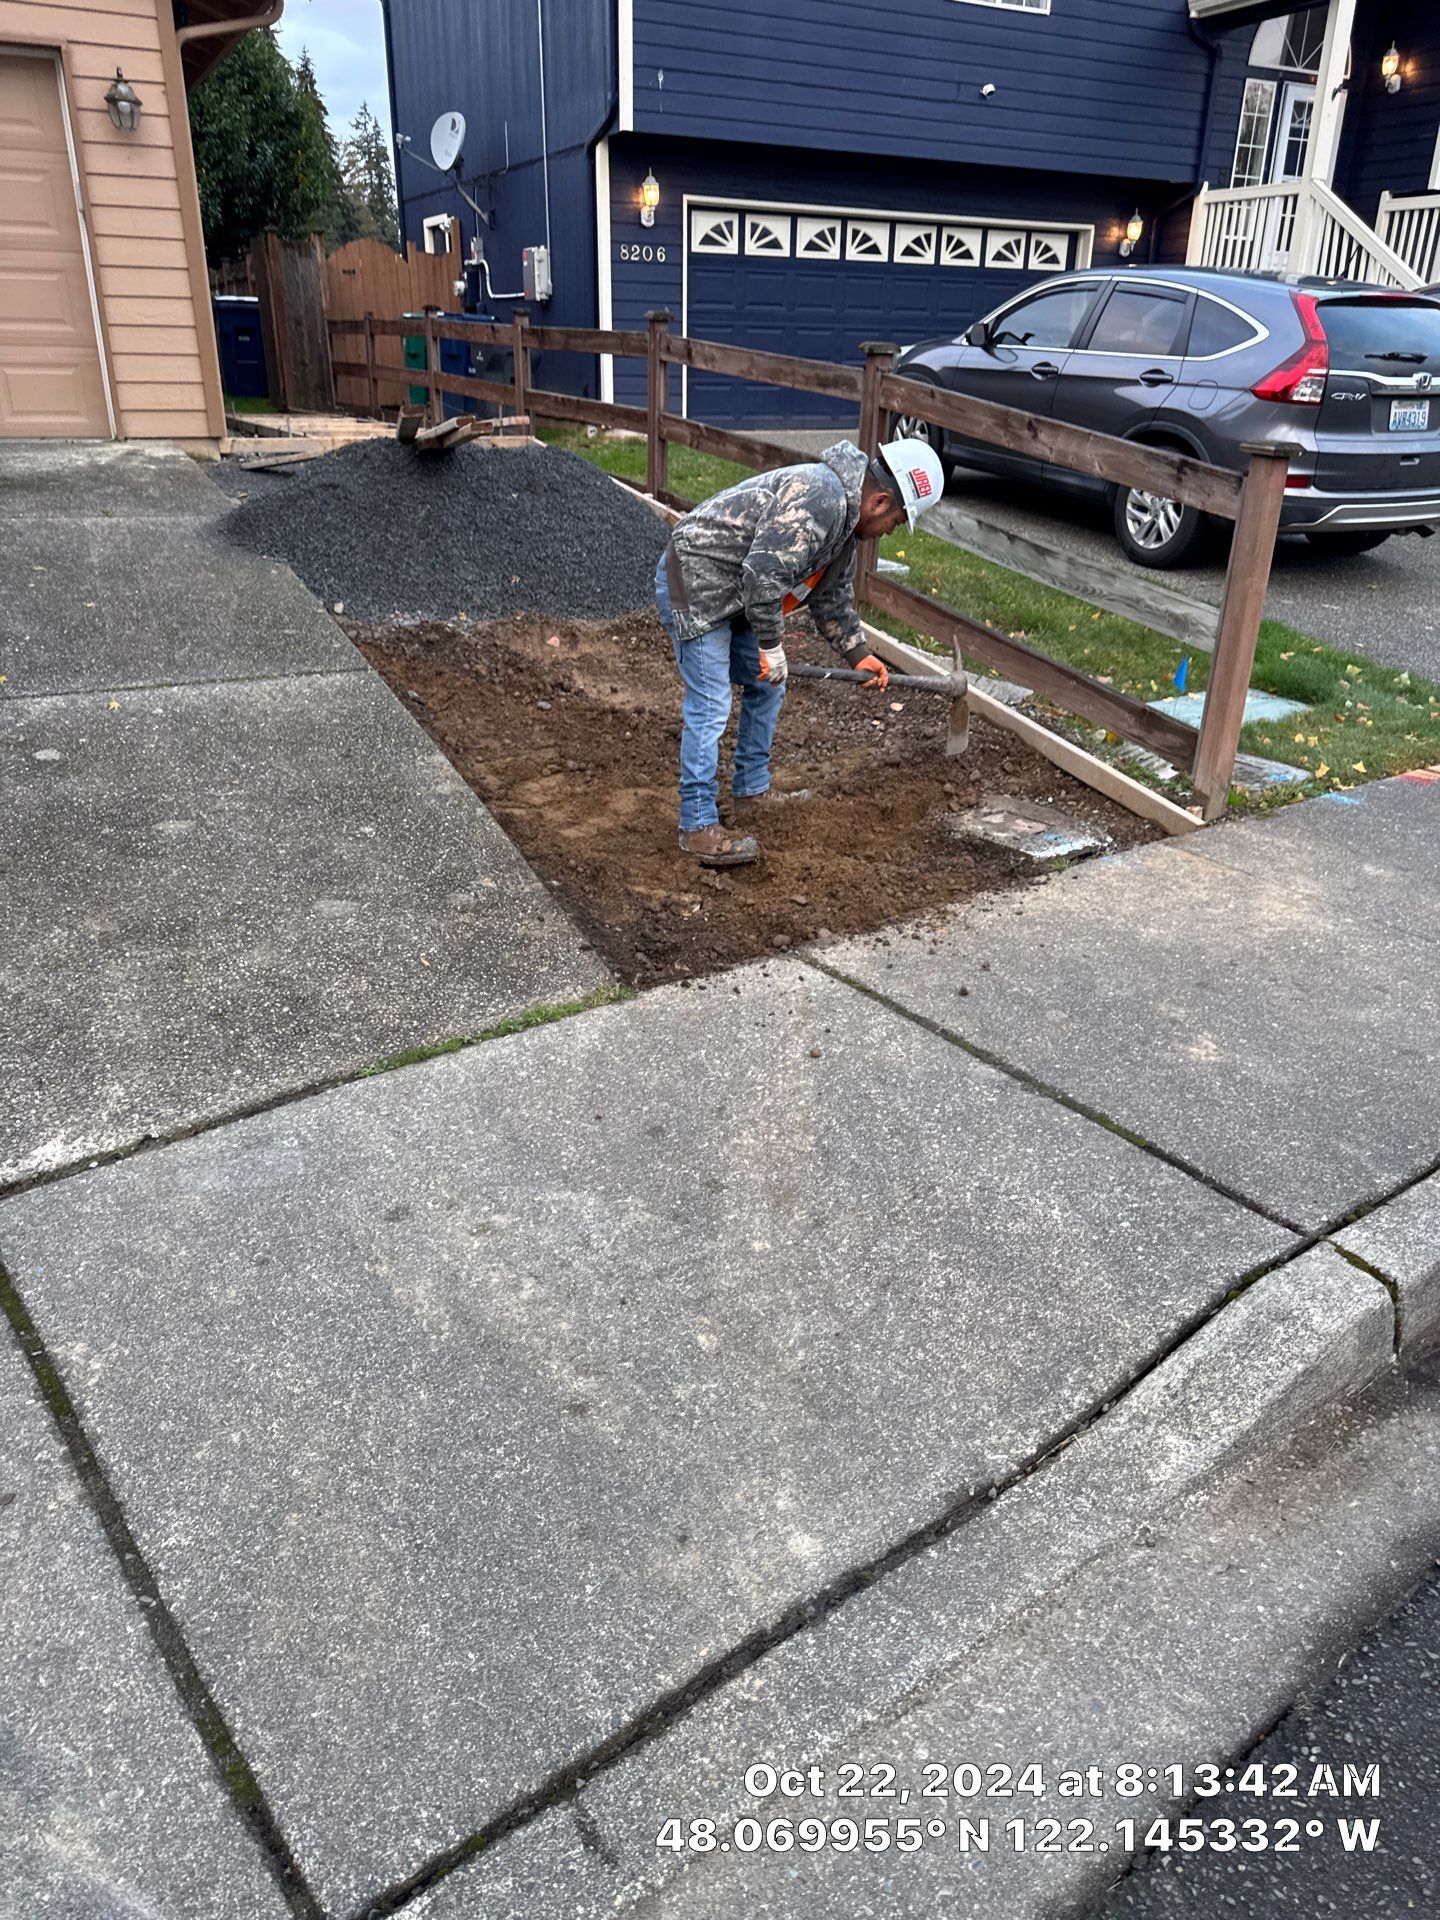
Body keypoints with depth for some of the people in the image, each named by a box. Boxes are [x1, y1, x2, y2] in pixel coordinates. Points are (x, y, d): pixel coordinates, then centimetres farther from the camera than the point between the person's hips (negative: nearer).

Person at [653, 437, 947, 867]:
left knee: (766, 689, 16)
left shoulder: (845, 515, 10)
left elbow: (833, 594, 22)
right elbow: (763, 573, -30)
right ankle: (698, 827, -7)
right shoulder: (819, 499, -24)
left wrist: (858, 652, 18)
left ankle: (752, 792, 28)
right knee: (710, 706, -12)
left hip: (732, 593, 11)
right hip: (694, 583, -11)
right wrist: (771, 646, -21)